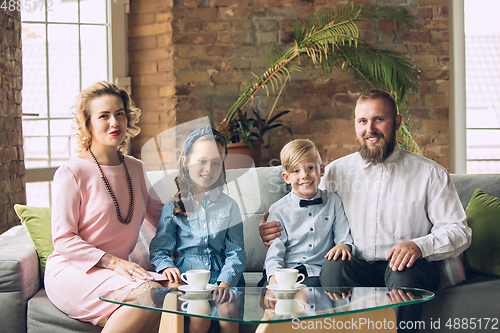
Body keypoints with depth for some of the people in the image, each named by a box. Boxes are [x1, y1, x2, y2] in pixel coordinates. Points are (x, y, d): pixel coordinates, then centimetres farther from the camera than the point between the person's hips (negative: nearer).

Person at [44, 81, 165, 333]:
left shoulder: (135, 168, 13)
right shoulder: (71, 173, -7)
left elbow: (158, 214, 26)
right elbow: (63, 239, -10)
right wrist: (113, 262, -18)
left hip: (118, 269, 6)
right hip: (72, 270, -6)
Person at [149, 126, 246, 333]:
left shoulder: (229, 206, 12)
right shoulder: (173, 207, 8)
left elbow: (236, 252, 7)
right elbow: (159, 248, 7)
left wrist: (225, 281, -11)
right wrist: (166, 267, -17)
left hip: (222, 276, 1)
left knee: (228, 315, -25)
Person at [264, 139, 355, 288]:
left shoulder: (333, 201, 13)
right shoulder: (278, 210, 7)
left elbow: (345, 238, 12)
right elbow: (274, 252, 0)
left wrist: (344, 246, -14)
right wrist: (274, 276, -21)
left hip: (319, 271, 1)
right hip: (288, 271, 0)